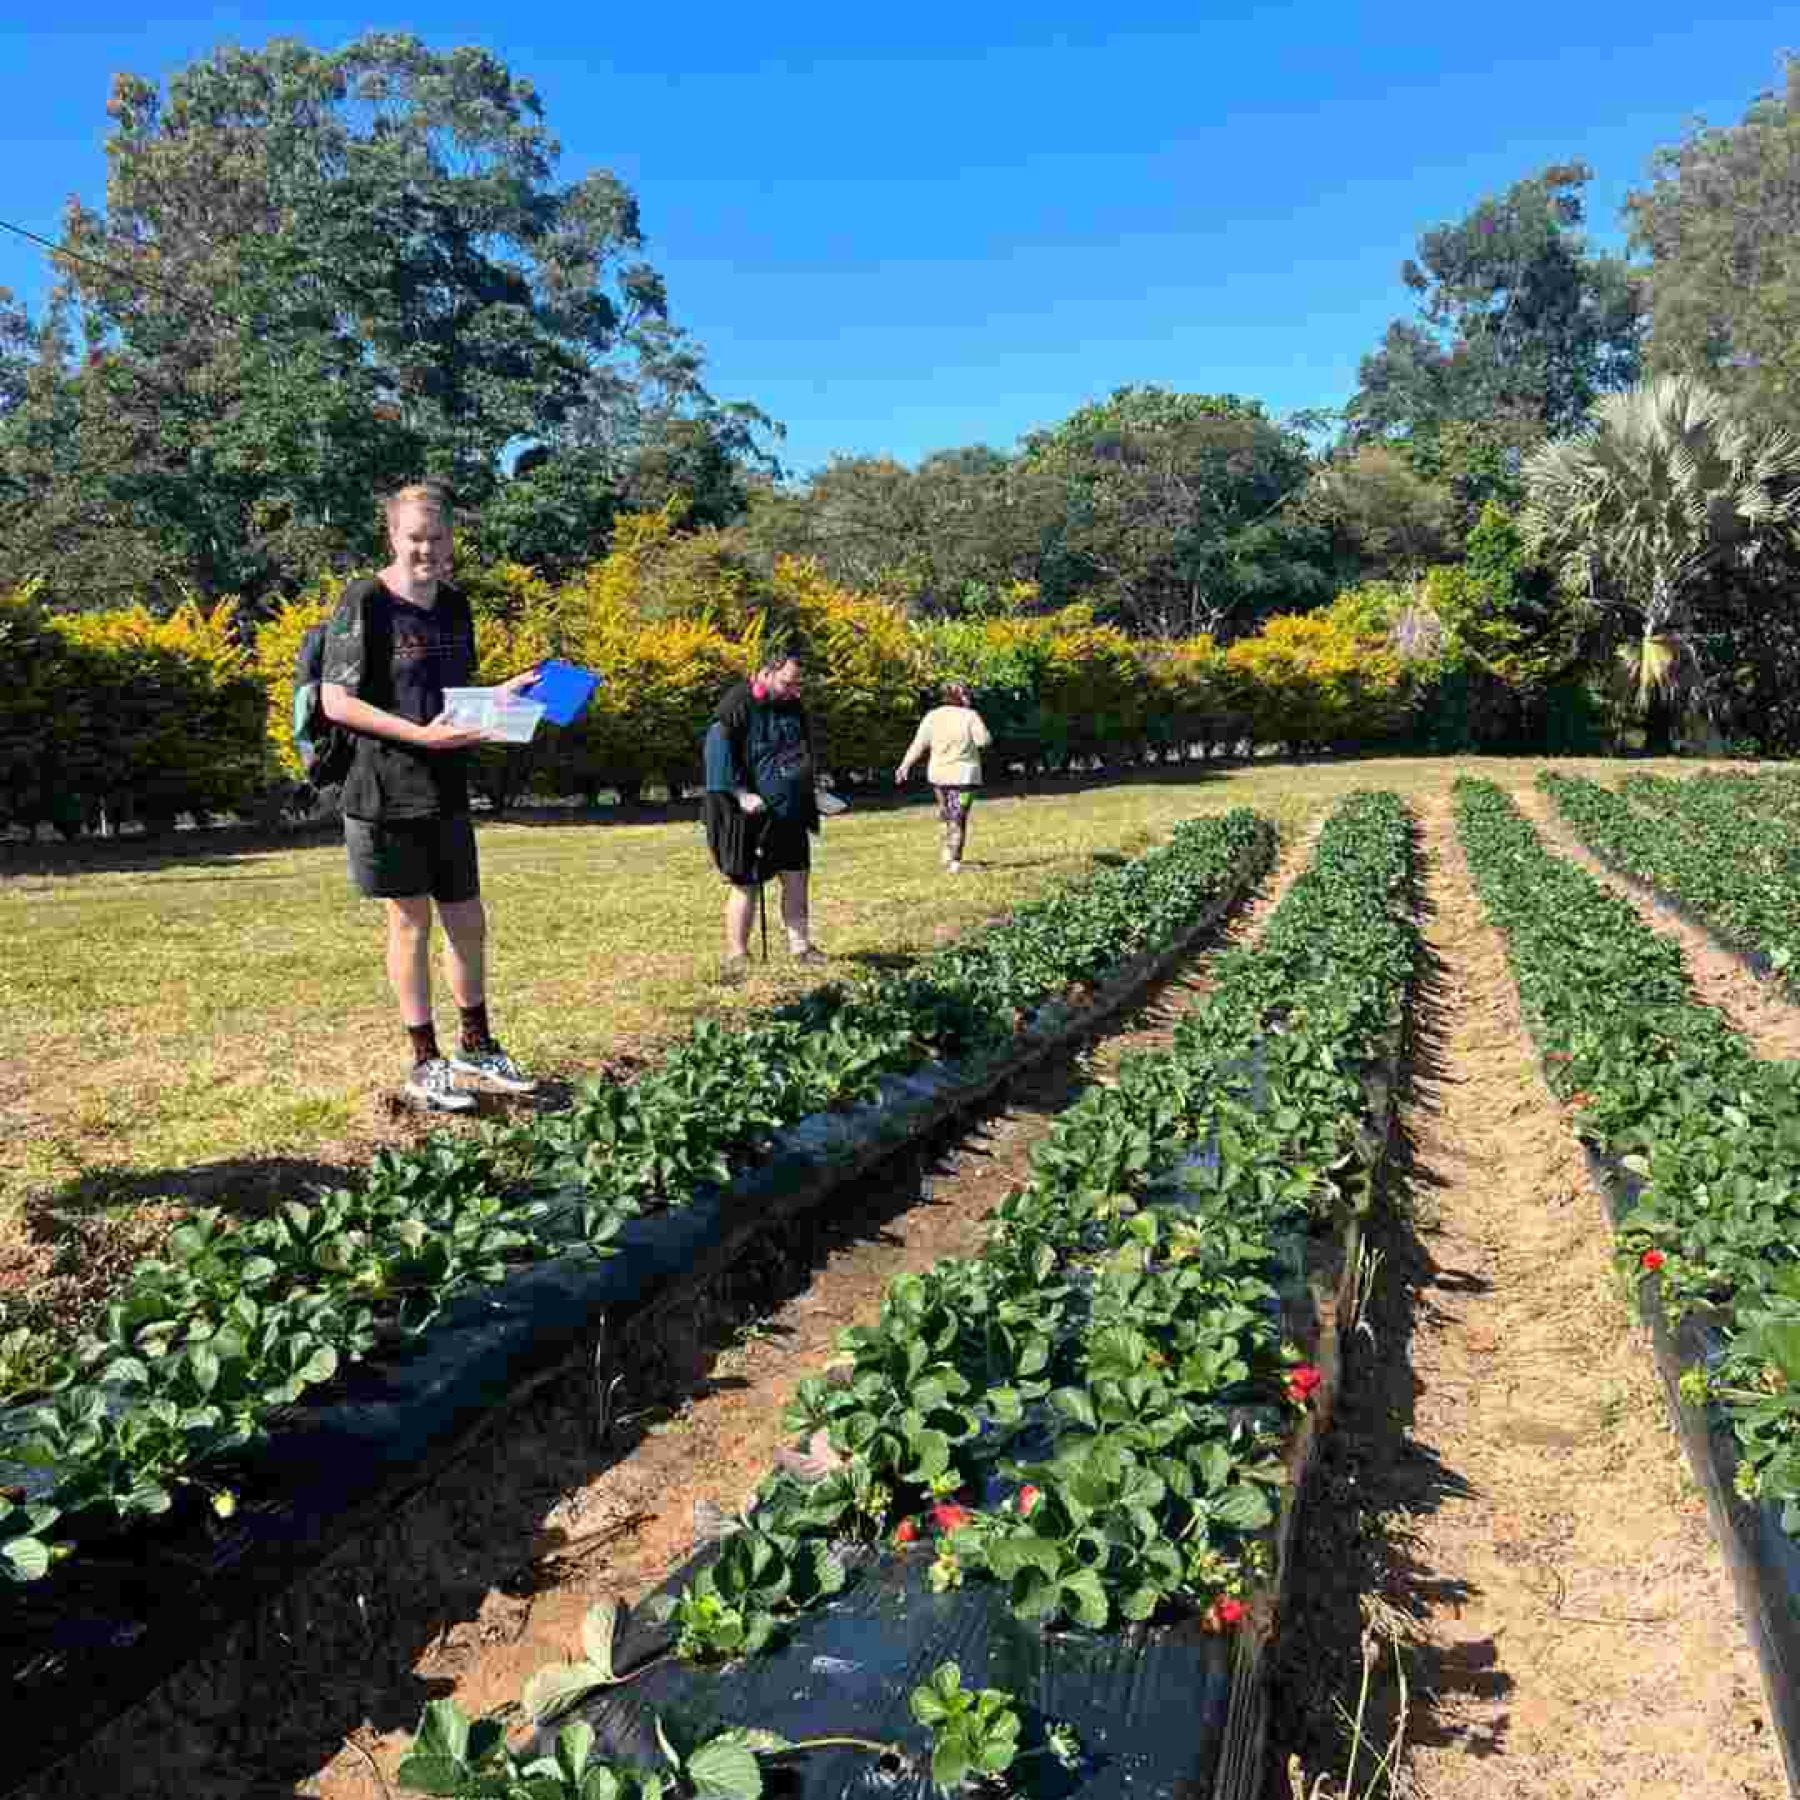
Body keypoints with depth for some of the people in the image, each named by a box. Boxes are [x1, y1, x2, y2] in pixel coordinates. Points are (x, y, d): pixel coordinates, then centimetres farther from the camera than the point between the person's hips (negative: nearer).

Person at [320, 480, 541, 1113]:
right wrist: (421, 735, -23)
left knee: (468, 921, 11)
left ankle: (476, 1046, 28)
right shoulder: (364, 603, -10)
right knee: (410, 919, 3)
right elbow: (336, 702, -15)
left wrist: (503, 693, 1)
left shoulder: (455, 605, 10)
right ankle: (425, 1064, 14)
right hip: (388, 792, -6)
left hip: (447, 791, 6)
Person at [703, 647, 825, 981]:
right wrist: (741, 793, -22)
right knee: (745, 884, -1)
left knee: (796, 877, 10)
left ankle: (800, 945, 23)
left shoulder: (794, 707, 8)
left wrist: (807, 791, 14)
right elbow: (718, 753, -17)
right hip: (748, 813, -6)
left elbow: (806, 753, 23)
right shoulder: (737, 704, -13)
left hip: (789, 812, 7)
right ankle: (737, 956, 10)